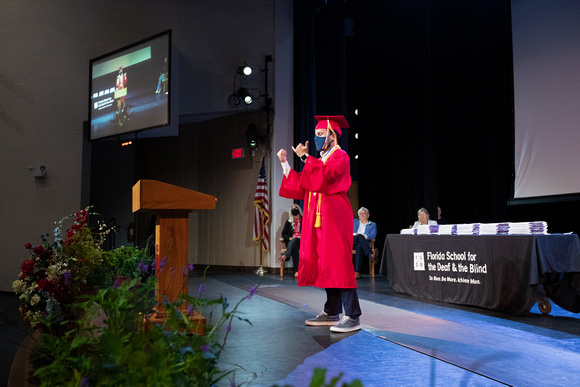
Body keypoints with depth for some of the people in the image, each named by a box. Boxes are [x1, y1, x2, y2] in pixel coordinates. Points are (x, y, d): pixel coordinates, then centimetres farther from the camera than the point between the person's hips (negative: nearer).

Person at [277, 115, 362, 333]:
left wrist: (305, 157, -15)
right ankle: (332, 313, 16)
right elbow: (302, 188, 16)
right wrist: (286, 164, 13)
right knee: (324, 264, 9)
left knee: (337, 264, -12)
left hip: (334, 219, -9)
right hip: (318, 220, 9)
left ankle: (353, 317, -9)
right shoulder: (319, 161, 22)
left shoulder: (340, 157, -3)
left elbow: (323, 177, -22)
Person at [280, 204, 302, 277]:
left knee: (295, 241, -42)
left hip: (301, 241, -2)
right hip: (291, 241, 2)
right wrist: (289, 238, -4)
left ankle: (285, 256, -65)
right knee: (294, 248, -40)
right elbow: (283, 234, 17)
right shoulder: (289, 222, 20)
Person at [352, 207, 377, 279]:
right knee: (359, 236, -36)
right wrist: (354, 235, -6)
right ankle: (371, 255, -52)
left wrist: (365, 236, -18)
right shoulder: (354, 222, 28)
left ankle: (357, 272, -52)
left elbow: (373, 235, 1)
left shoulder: (372, 224, 21)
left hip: (364, 243, -1)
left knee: (359, 247, -39)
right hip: (351, 242, 1)